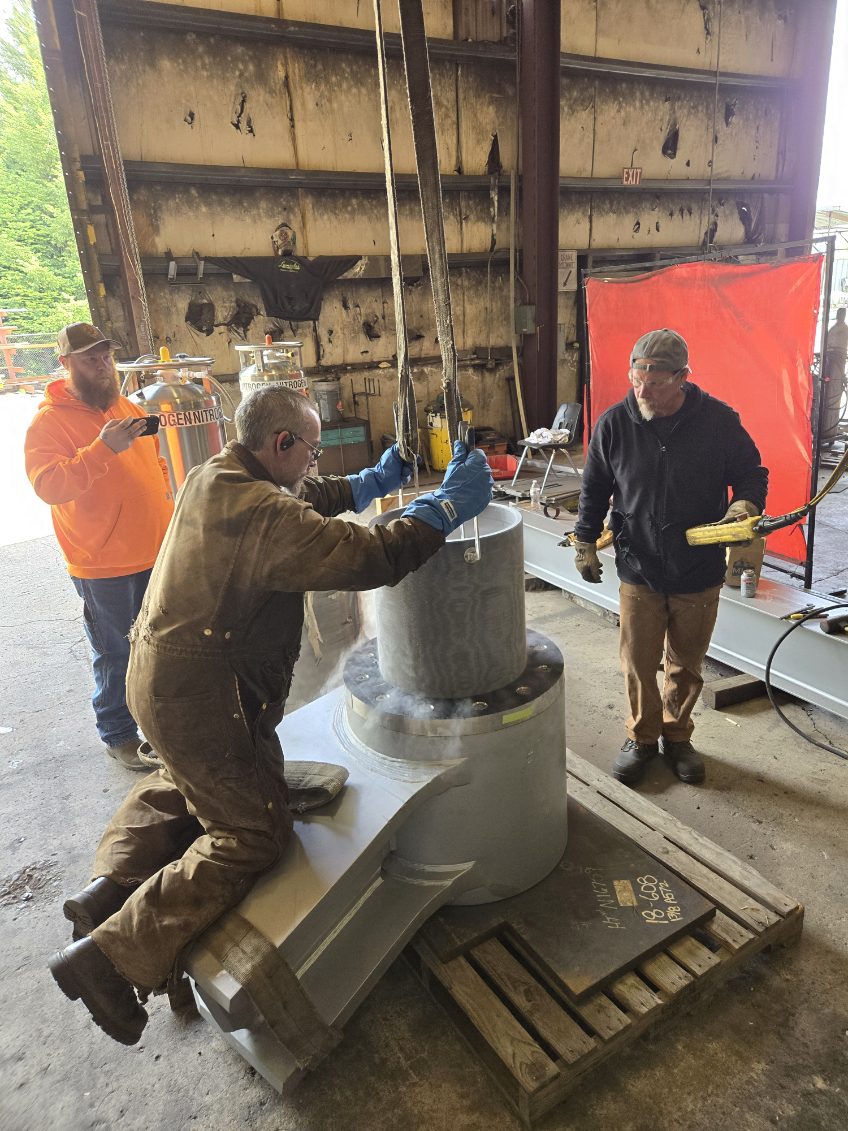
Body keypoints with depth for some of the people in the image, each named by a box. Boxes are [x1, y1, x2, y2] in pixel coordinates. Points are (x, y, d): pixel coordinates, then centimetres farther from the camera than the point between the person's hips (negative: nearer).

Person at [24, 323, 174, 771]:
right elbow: (49, 486, -24)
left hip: (157, 552, 7)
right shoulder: (48, 421, -11)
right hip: (104, 566, -6)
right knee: (116, 654, 6)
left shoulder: (128, 408, 10)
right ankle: (118, 734, 25)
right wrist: (103, 449, -32)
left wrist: (165, 496, 10)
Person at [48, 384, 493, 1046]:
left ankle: (110, 885, 30)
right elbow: (371, 558, -30)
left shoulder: (214, 476, 4)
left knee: (184, 782, 34)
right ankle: (112, 956, 5)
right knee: (253, 835, 2)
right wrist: (451, 504, -20)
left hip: (162, 678, 10)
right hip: (206, 699, -10)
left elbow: (307, 501, 19)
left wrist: (374, 482, 18)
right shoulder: (262, 514, -28)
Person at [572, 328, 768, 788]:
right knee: (638, 664, 10)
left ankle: (677, 736, 39)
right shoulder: (614, 423, -8)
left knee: (686, 665, 16)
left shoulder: (719, 420, -11)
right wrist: (585, 543, 5)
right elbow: (594, 488, 4)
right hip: (638, 570, 0)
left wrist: (744, 505, -19)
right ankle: (642, 737, 34)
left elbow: (751, 473, 2)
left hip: (699, 572, 0)